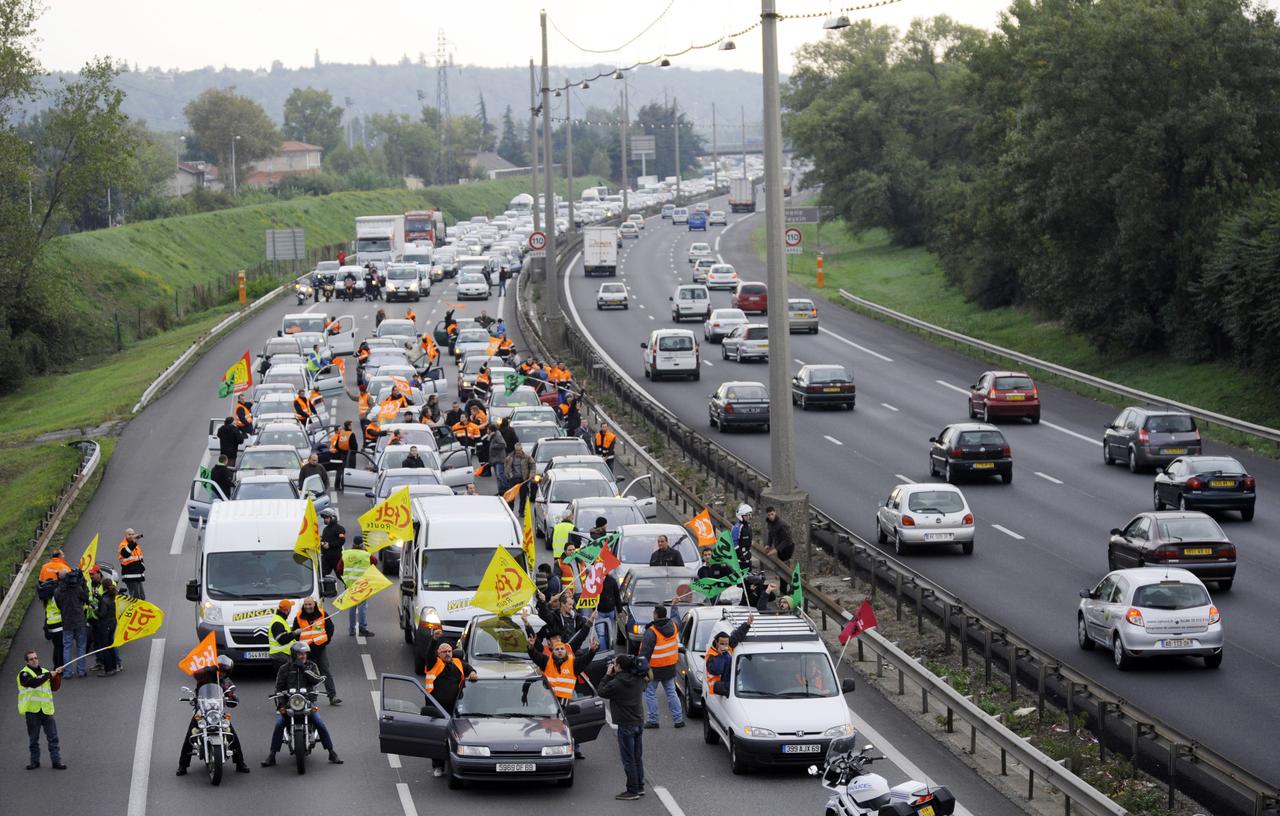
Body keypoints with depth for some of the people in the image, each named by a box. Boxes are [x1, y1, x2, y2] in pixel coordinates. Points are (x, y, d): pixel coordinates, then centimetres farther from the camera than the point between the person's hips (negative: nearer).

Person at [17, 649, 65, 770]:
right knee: (33, 739, 6)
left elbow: (54, 687, 12)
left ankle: (56, 761, 3)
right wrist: (49, 675, -20)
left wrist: (58, 675, -2)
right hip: (32, 710, -4)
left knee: (53, 737, 0)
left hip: (46, 710, 4)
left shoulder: (44, 672, 15)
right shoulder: (24, 674, -3)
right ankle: (35, 761, 17)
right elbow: (33, 682, -22)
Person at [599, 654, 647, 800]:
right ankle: (640, 787, 23)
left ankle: (632, 791, 3)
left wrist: (608, 675, 3)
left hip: (626, 726, -7)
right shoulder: (638, 680, 0)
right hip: (639, 722, 7)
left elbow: (602, 692, -5)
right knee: (638, 757, 16)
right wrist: (614, 676, 12)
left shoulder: (616, 684, -19)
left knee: (628, 759, 0)